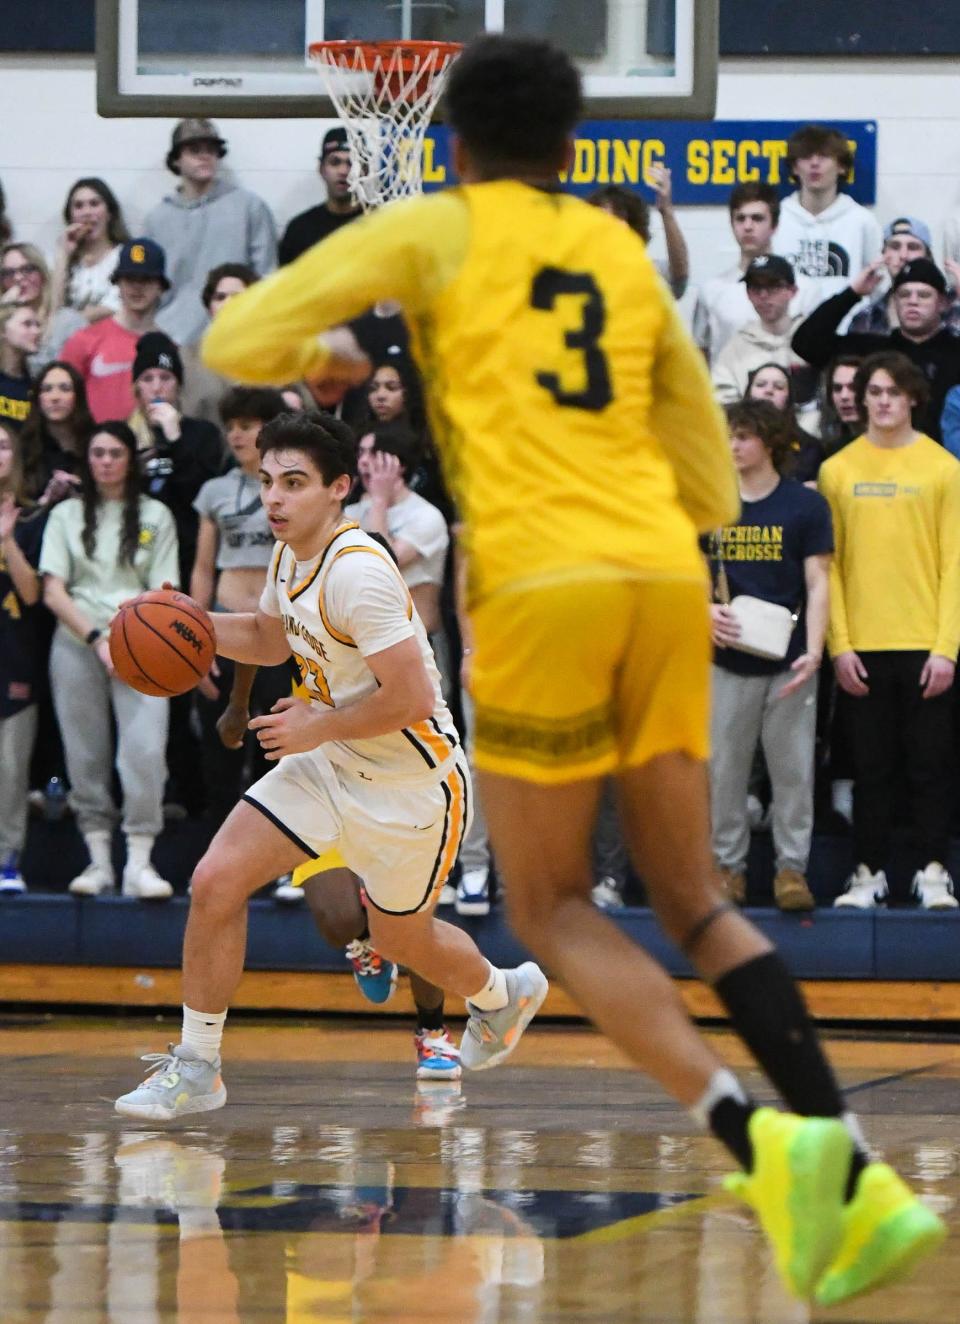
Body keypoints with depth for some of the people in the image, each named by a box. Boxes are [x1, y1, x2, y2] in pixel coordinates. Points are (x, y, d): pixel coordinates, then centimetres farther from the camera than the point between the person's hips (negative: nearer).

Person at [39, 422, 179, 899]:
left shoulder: (155, 516, 11)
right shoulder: (66, 515, 12)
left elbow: (165, 592, 5)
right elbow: (53, 591, 3)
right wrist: (97, 639, -9)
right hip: (76, 644, 2)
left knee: (144, 748, -17)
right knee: (86, 754, 0)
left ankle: (139, 863, -17)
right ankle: (98, 859, 6)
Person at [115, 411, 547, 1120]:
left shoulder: (357, 571, -29)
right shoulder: (292, 554, -1)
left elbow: (412, 698, -30)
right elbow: (269, 636, 21)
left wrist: (320, 727, -20)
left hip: (412, 786, -8)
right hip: (330, 767, 8)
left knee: (400, 940, 14)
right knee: (216, 881, -8)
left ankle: (503, 994, 48)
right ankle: (196, 1067, 3)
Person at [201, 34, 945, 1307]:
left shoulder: (434, 228, 10)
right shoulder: (631, 261, 23)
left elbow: (237, 341, 3)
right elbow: (713, 493, 24)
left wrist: (326, 358, 24)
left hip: (539, 585, -5)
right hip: (667, 583, 5)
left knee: (551, 908, 6)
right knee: (691, 901, 14)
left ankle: (763, 1142, -16)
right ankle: (861, 1183, -4)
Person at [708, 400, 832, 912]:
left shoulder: (805, 505, 2)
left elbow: (818, 582, -1)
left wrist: (814, 651, -12)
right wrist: (705, 610, -9)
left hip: (788, 661, -2)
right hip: (728, 660, 2)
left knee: (793, 769, -1)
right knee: (723, 768, 3)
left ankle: (792, 866, 6)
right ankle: (728, 865, 12)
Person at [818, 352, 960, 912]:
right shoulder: (838, 471, 7)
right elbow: (829, 564, 6)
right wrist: (839, 645, -3)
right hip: (864, 647, 1)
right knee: (873, 766, 4)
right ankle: (870, 873, 10)